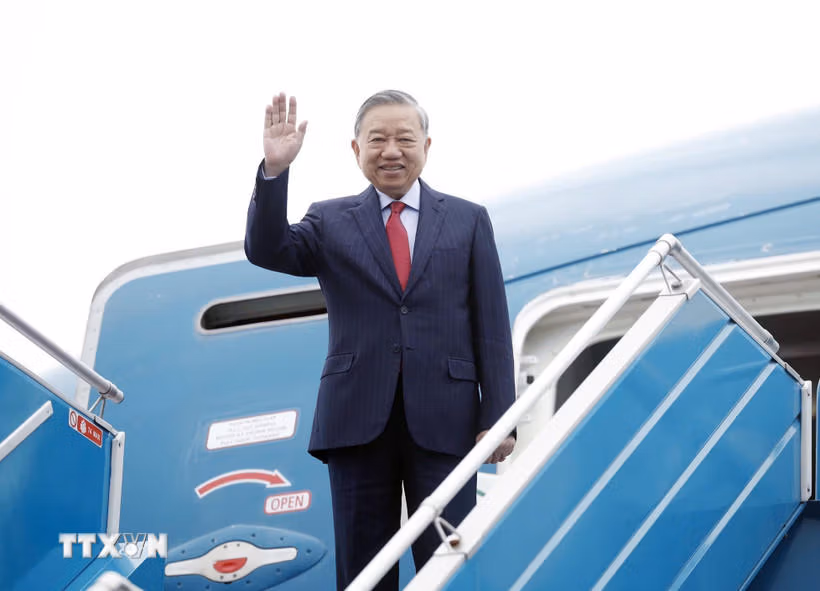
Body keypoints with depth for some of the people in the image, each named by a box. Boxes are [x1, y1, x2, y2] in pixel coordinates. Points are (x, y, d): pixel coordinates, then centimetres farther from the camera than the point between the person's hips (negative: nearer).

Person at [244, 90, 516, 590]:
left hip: (443, 422, -1)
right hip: (358, 419, 1)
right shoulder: (331, 221, 12)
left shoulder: (468, 221, 11)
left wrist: (497, 418, -1)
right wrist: (275, 171, -20)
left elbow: (492, 327, 7)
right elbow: (267, 251, -6)